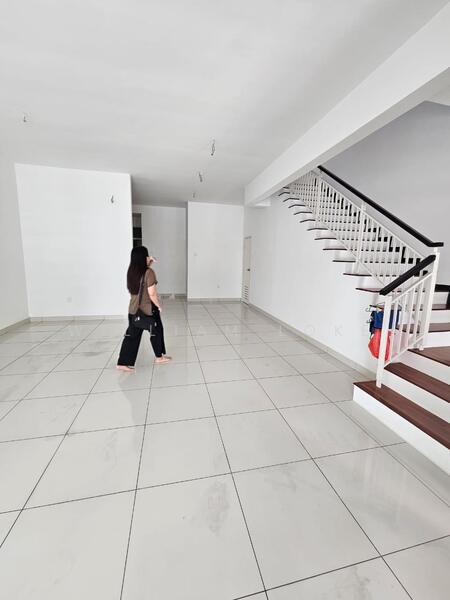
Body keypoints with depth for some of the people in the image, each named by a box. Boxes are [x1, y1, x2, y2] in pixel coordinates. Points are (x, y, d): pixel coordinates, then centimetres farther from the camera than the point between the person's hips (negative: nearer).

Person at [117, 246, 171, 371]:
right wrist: (159, 305, -8)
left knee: (132, 335, 12)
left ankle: (123, 362, 14)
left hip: (133, 309, 6)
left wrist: (149, 265, 15)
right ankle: (159, 357, 30)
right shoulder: (149, 272, -20)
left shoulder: (131, 271, 1)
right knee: (156, 331, 15)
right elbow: (152, 293, -22)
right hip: (148, 309, -6)